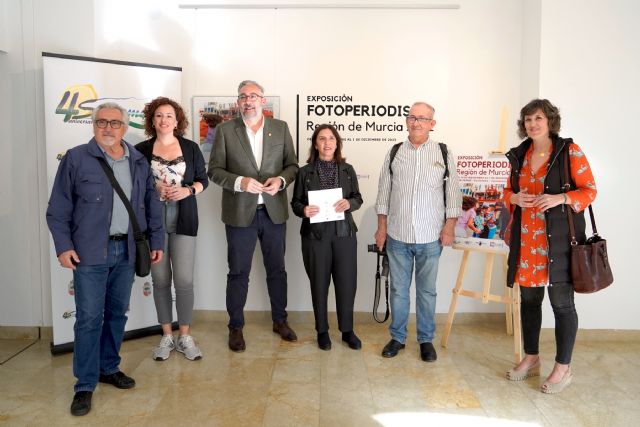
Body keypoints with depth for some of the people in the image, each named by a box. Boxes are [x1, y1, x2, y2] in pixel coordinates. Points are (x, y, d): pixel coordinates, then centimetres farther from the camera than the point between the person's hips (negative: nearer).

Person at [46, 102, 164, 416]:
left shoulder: (139, 162, 9)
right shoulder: (76, 158, -2)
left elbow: (152, 205, 12)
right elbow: (58, 208, -2)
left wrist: (156, 240, 8)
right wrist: (63, 245, -9)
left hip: (126, 250, 4)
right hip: (89, 252, -4)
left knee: (117, 313, 13)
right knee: (89, 318, 0)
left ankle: (108, 368, 30)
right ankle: (85, 384, 13)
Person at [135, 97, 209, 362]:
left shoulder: (191, 148, 7)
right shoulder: (141, 150, 6)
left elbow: (203, 180, 9)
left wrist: (187, 190, -11)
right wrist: (153, 187, -12)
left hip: (183, 221, 0)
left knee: (184, 280, -3)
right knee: (160, 280, 7)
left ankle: (185, 337, 12)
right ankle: (167, 336, 21)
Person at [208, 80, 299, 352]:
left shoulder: (281, 128, 5)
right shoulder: (225, 130, -1)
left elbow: (292, 164, 7)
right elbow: (214, 170, -3)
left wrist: (281, 180, -13)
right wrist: (239, 182, -20)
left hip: (274, 211, 2)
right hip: (240, 212, -2)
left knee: (277, 269, 14)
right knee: (238, 273, 8)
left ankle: (280, 320, 32)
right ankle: (235, 327, 24)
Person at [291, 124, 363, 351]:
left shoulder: (347, 170, 7)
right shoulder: (305, 171, 2)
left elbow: (358, 198, 9)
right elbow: (295, 202, 4)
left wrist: (349, 203, -13)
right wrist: (303, 210, -18)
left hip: (344, 233, 2)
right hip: (315, 234, -1)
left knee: (347, 283, 4)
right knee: (319, 284, 8)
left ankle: (347, 330, 23)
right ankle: (322, 331, 24)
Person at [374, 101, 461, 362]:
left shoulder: (444, 153, 1)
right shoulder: (394, 152, 5)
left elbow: (453, 193, 2)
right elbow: (384, 191, 7)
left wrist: (449, 226, -4)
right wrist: (382, 226, 3)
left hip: (430, 236, -1)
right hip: (397, 235, 1)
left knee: (427, 290, 10)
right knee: (398, 289, 11)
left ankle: (426, 340, 25)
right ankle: (397, 337, 26)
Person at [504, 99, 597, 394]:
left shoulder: (569, 151, -4)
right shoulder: (520, 155, 11)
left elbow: (589, 190, -3)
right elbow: (509, 191, 19)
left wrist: (560, 198, -20)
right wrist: (515, 198, -4)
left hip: (559, 238, -5)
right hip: (526, 238, 5)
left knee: (561, 301, 1)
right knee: (529, 298, 12)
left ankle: (563, 368, 18)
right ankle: (531, 359, 29)